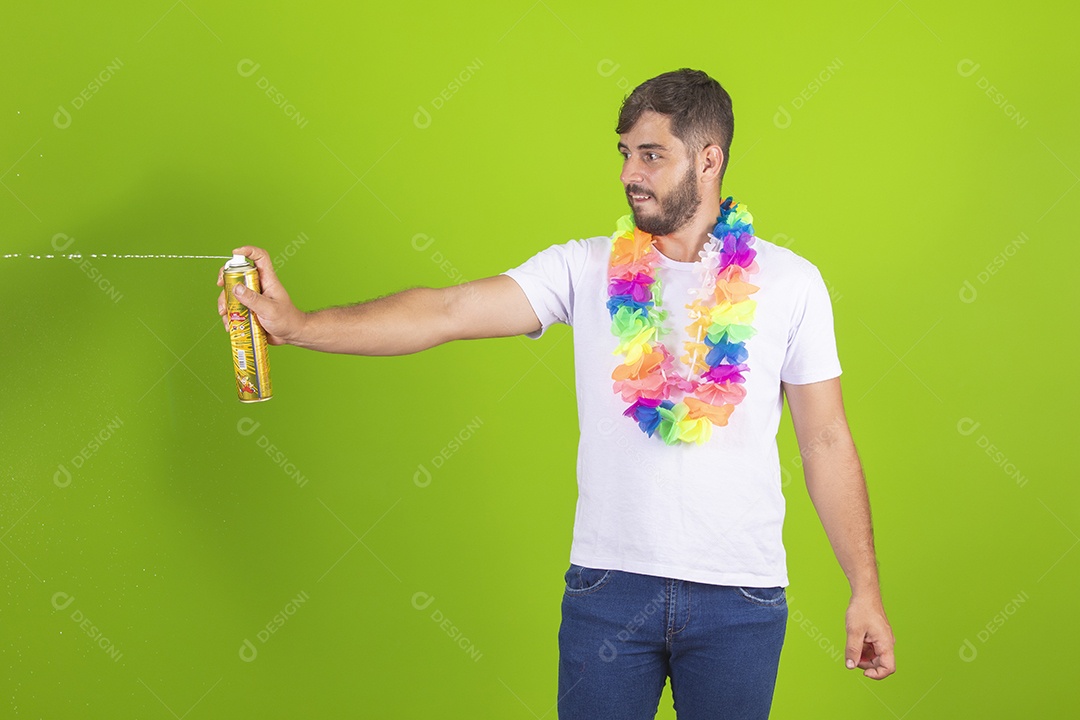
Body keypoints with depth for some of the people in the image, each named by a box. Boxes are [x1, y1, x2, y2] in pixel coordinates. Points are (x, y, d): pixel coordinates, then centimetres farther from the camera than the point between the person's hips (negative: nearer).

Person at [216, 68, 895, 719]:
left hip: (740, 599, 0)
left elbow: (827, 444, 3)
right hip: (608, 584, 1)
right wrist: (297, 324, -19)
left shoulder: (788, 282, 1)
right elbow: (449, 312, -8)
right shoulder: (588, 269, 1)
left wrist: (866, 590, 2)